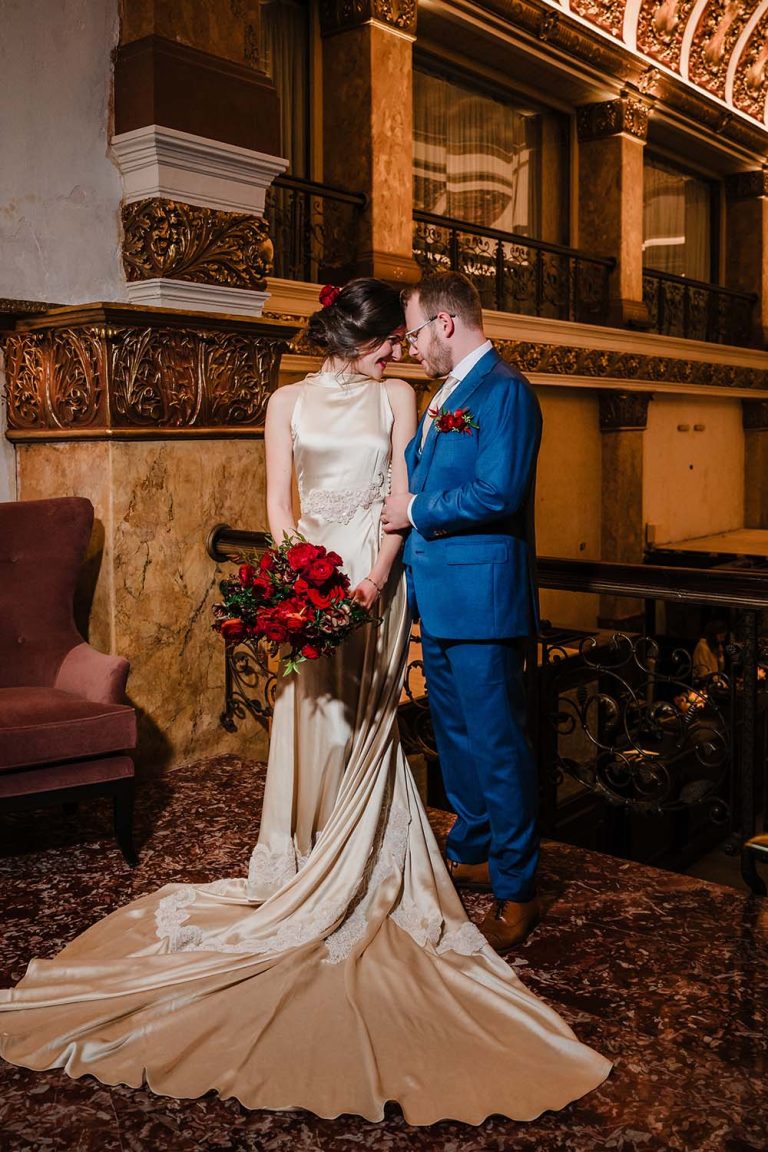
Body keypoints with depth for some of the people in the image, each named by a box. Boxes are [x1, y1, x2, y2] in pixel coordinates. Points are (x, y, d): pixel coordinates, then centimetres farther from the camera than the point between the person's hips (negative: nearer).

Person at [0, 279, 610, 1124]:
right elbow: (278, 501, 1)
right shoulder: (289, 403, 6)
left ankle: (361, 871, 13)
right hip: (311, 568, 0)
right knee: (312, 713, 3)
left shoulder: (396, 398, 6)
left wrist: (373, 578, -14)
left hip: (376, 569, 0)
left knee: (364, 718, 2)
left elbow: (401, 497, -1)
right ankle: (311, 866, 14)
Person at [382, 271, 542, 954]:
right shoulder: (446, 394, 16)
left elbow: (498, 495, -23)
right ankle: (471, 853, 37)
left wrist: (416, 511, -12)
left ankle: (516, 891, 13)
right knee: (455, 733, 20)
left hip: (481, 598, -10)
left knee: (498, 744, 0)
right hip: (439, 596, 10)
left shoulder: (504, 390, -13)